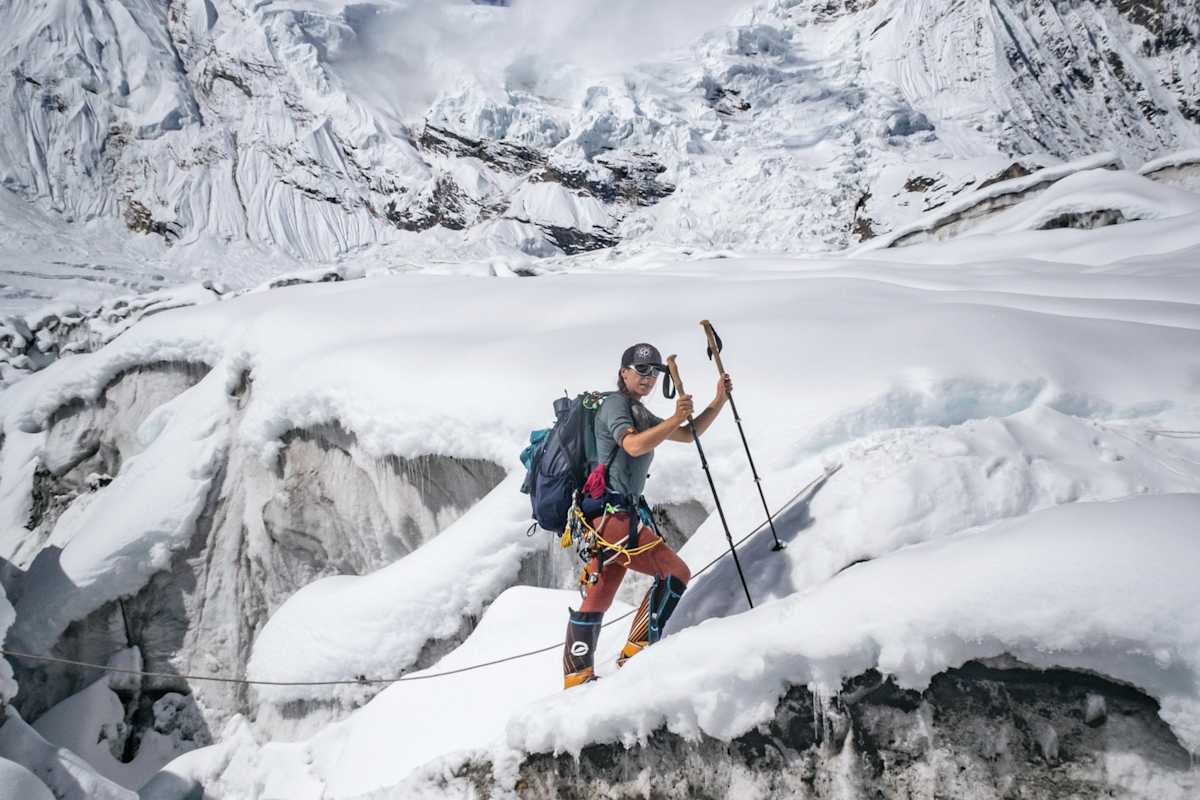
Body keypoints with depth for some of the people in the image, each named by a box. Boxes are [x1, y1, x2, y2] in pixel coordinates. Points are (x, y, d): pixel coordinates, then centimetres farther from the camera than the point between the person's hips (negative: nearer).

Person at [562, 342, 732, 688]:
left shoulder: (639, 413, 23)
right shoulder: (616, 404, -7)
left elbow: (687, 435, 24)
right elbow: (634, 445, -27)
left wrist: (719, 401, 14)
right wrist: (675, 419, -36)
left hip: (616, 514, 10)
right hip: (613, 514, -10)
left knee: (596, 598, 9)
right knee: (675, 573, -6)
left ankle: (576, 678, 13)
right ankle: (637, 652, -4)